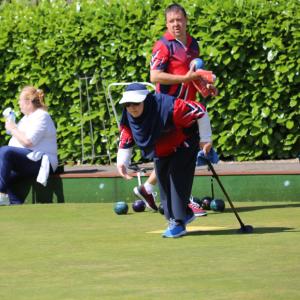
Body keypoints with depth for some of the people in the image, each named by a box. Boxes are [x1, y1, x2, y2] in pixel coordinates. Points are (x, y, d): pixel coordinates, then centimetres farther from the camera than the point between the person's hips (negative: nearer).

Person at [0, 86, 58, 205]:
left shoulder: (42, 116, -8)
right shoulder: (26, 117, 24)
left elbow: (28, 141, -20)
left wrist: (13, 129, -8)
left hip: (38, 161, -10)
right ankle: (17, 204, -16)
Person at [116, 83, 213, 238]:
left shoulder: (167, 107, -38)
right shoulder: (128, 118, -19)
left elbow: (199, 111, -29)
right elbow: (125, 142, -6)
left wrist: (206, 140, -22)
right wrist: (122, 162, -25)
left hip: (182, 146, -7)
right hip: (160, 153, 7)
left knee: (177, 178, -18)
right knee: (164, 184, 8)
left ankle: (178, 222, -13)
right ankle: (185, 213, 28)